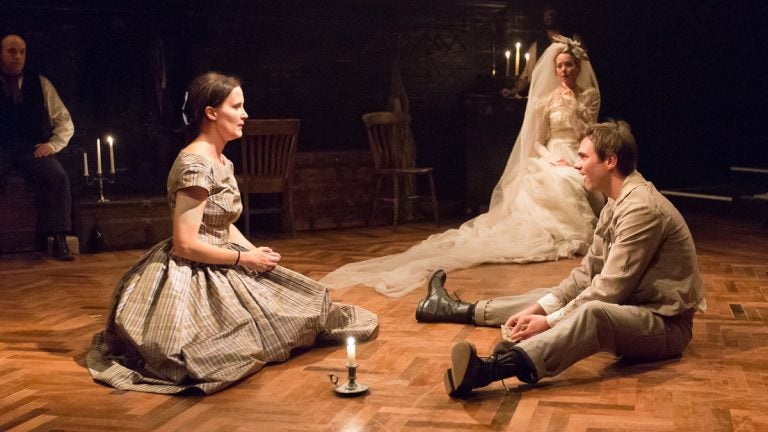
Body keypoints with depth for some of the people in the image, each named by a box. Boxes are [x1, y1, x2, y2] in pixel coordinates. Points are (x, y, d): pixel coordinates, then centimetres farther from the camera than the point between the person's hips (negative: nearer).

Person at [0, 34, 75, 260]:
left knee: (58, 177, -30)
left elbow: (65, 123, 14)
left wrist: (52, 145, -3)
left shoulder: (40, 84, 13)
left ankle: (59, 241, -28)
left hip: (33, 149, 1)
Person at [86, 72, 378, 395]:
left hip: (221, 269, 10)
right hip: (192, 279, -10)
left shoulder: (223, 162, 10)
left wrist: (256, 252, 3)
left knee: (298, 299, 4)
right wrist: (244, 259, -15)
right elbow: (185, 244, -23)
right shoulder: (195, 165, -20)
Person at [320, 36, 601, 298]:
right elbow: (537, 140, 6)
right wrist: (551, 158, -12)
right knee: (539, 185, -33)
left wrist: (572, 104, -8)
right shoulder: (546, 98, 10)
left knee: (564, 183, -33)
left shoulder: (589, 95, 10)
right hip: (550, 160, 0)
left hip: (579, 160, 0)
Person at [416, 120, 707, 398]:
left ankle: (490, 369, -61)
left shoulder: (641, 208, -22)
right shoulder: (618, 203, 9)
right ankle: (460, 311, 33)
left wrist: (548, 322, -21)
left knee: (592, 312, -39)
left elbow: (611, 288, -24)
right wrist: (537, 309, -1)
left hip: (663, 323, -10)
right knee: (546, 297, 17)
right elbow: (587, 271, 9)